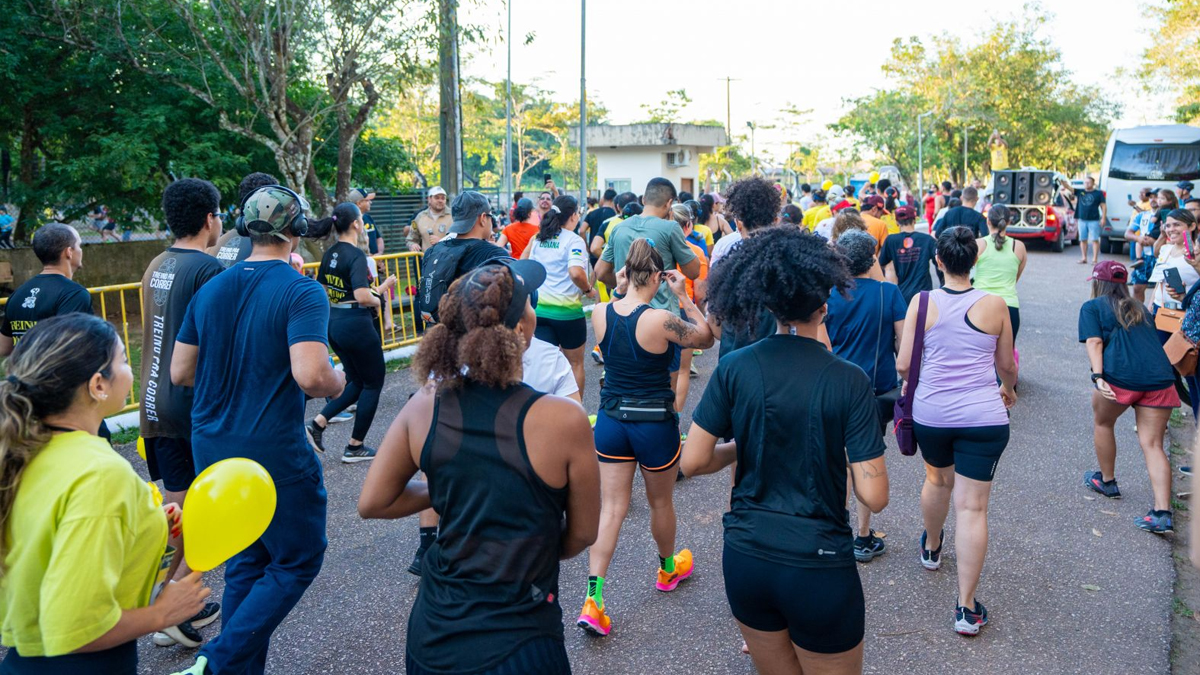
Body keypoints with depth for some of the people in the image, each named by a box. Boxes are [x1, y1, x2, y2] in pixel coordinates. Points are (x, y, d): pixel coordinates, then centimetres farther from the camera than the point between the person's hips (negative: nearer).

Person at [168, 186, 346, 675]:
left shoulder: (211, 289, 6)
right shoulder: (301, 292, -15)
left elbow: (180, 372, 9)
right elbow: (310, 375, -27)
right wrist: (338, 382, -6)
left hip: (212, 449, 7)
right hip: (273, 452, -7)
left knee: (245, 562, 19)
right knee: (298, 560, 9)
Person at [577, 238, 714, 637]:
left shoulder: (599, 313, -7)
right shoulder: (661, 320, -21)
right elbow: (706, 338, -5)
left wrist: (619, 290, 9)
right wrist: (683, 296, -5)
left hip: (611, 420, 4)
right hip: (655, 424, -3)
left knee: (611, 508, 8)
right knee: (661, 502, 20)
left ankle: (593, 600, 1)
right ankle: (669, 569, 45)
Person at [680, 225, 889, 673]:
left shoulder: (734, 369, -8)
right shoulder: (849, 382, -14)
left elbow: (693, 462, -7)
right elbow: (874, 496, -14)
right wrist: (840, 456, 5)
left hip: (745, 560, 3)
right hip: (819, 569, -3)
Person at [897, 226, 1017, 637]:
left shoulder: (923, 302, -6)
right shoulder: (995, 305, -4)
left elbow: (903, 365, -4)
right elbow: (1006, 365, 9)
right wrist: (1010, 390, 31)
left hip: (930, 414, 1)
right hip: (983, 418, -1)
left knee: (937, 480, 28)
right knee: (972, 507, 2)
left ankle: (931, 549, 53)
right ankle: (966, 608, 5)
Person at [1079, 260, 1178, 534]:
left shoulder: (1092, 307, 11)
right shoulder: (1141, 309, 27)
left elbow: (1094, 342, -4)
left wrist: (1098, 377, -13)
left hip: (1121, 376, -4)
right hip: (1159, 377, 4)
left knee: (1103, 422, 24)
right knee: (1152, 445, 4)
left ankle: (1107, 481, 37)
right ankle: (1162, 513, -6)